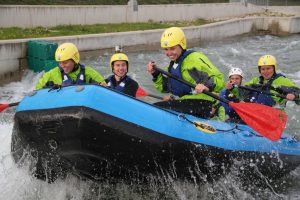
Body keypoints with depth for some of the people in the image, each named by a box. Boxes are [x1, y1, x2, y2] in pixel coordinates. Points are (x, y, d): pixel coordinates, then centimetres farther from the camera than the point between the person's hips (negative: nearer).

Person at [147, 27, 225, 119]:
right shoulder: (173, 64, 18)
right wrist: (155, 74, 11)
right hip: (183, 104, 10)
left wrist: (207, 86, -35)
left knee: (157, 108, -21)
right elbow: (165, 88, 25)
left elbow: (219, 80, -16)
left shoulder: (195, 59, -10)